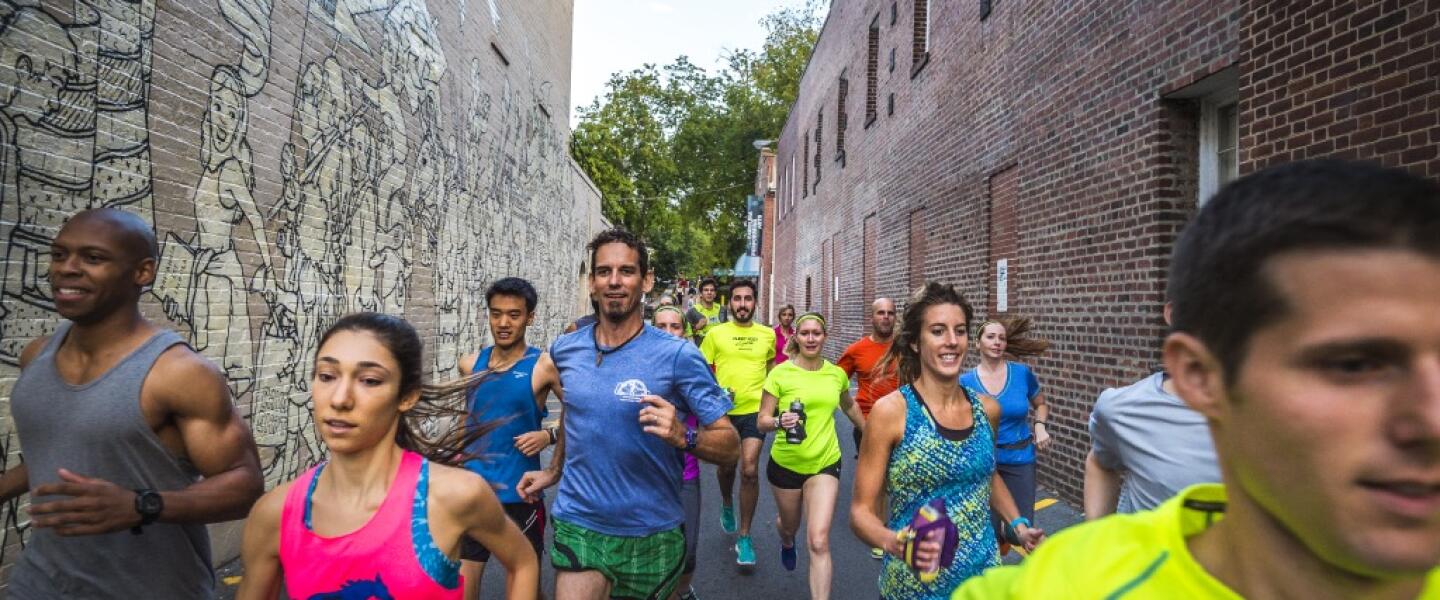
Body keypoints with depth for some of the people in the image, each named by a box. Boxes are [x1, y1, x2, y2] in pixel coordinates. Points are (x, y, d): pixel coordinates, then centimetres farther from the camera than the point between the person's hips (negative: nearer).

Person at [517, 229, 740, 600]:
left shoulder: (678, 356, -14)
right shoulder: (565, 351, 0)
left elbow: (730, 446, -14)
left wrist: (682, 436, -31)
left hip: (652, 533, -2)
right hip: (577, 527, 2)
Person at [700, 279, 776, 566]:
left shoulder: (768, 334, 3)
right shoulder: (716, 333, -3)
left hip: (755, 410, 0)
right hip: (723, 410, 0)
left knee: (749, 470, -11)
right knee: (726, 466, 18)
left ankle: (744, 537, 4)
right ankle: (727, 504, 52)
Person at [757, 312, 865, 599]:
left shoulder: (837, 374, -1)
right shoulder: (780, 373, -11)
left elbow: (849, 406, 20)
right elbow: (762, 421, -10)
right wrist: (779, 421, -31)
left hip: (825, 463, 1)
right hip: (786, 463, 0)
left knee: (819, 542, -12)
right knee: (789, 525, 23)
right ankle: (787, 543, 61)